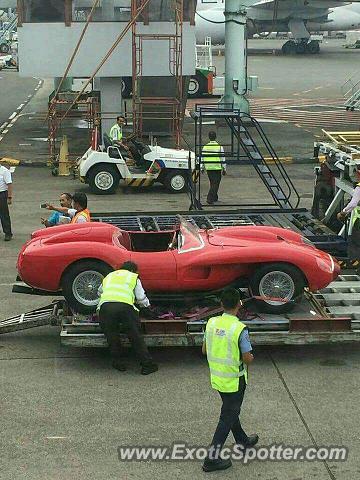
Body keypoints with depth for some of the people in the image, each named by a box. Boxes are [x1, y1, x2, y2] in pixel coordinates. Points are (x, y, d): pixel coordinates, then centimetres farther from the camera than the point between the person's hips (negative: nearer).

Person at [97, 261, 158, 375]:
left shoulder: (109, 276, 35)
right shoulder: (134, 277, 25)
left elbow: (100, 292, 49)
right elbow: (142, 299, 23)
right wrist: (147, 304, 46)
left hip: (105, 305, 2)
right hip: (125, 306, -2)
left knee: (112, 336, 17)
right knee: (136, 337, 6)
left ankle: (117, 362, 20)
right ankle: (147, 365, 9)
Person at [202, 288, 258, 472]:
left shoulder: (212, 323, -5)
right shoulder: (240, 329, -23)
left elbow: (205, 350, 4)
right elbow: (248, 358, -19)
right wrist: (250, 357, 4)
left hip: (217, 378, 6)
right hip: (234, 380, -6)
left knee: (231, 410, 25)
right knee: (228, 417, 4)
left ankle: (242, 441, 46)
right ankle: (212, 458, 4)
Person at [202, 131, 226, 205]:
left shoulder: (205, 147, 2)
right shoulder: (219, 147, -6)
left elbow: (202, 158, 7)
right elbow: (222, 159, -3)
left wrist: (203, 168, 17)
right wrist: (224, 169, 4)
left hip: (208, 168, 4)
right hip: (217, 168, -4)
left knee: (212, 183, 19)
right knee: (215, 184, -2)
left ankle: (214, 197, 30)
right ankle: (210, 198, -16)